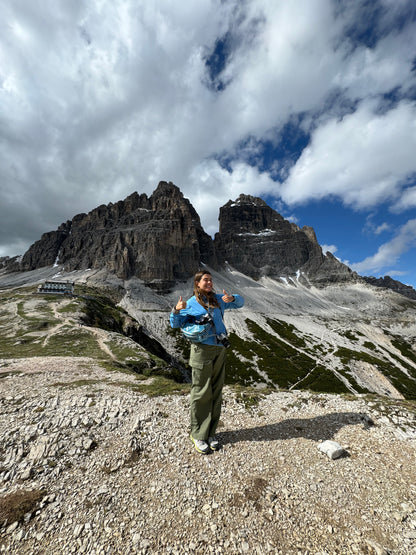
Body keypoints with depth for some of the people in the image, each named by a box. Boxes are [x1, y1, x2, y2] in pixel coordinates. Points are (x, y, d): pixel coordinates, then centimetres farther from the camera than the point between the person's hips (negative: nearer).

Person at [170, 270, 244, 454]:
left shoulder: (218, 299, 8)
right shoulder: (191, 304, -2)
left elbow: (240, 302, 16)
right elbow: (176, 324, -1)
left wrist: (232, 298, -6)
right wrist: (177, 310, -21)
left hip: (219, 350, 5)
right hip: (202, 350, -4)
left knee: (216, 392, 13)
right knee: (201, 393, 4)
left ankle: (211, 432, 31)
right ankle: (198, 435, 24)